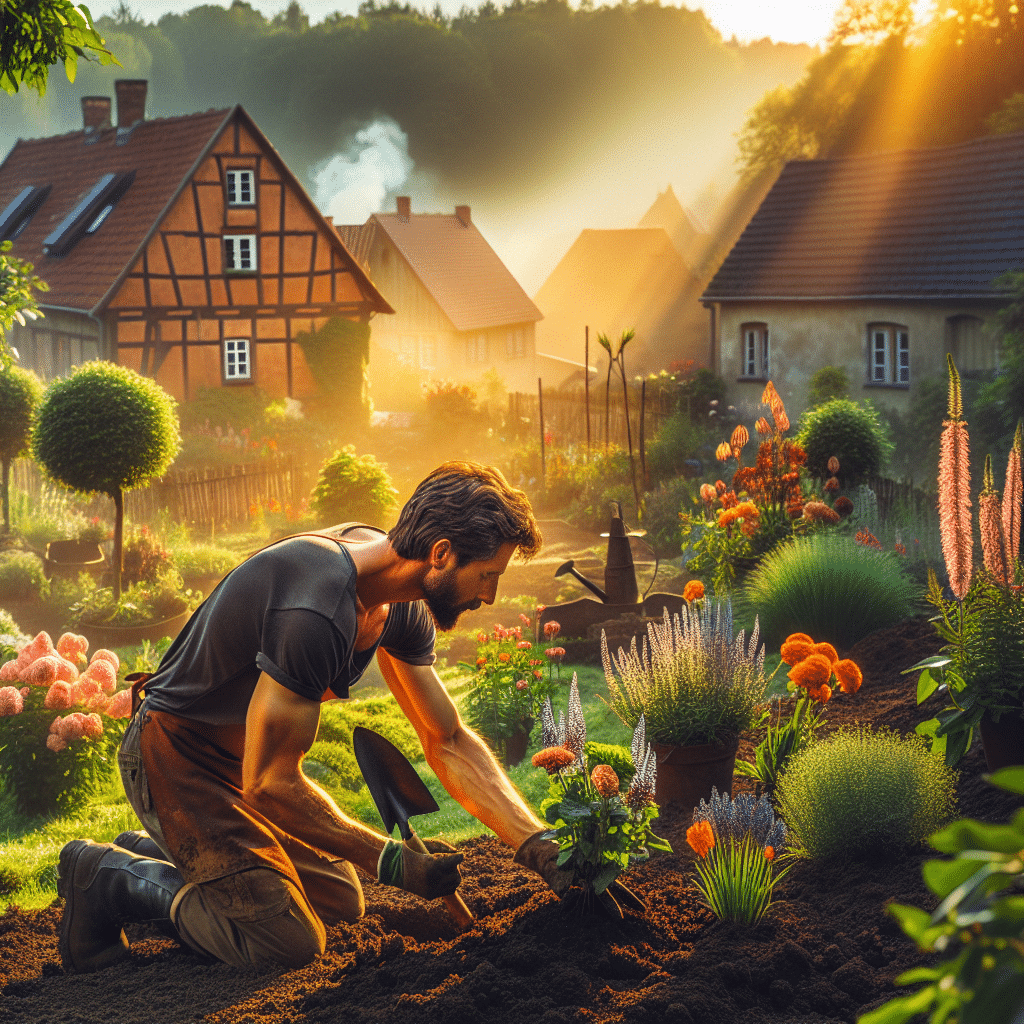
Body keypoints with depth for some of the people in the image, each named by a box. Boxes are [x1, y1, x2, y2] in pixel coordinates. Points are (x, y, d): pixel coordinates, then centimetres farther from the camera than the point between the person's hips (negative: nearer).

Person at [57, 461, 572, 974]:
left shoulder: (400, 606, -6)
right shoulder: (317, 612, -36)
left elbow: (449, 743, 1)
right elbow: (269, 783, -31)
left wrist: (536, 846, -10)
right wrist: (393, 862, -24)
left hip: (247, 752, 9)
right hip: (177, 754, -9)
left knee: (342, 903, 15)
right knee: (289, 941, -15)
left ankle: (152, 850, 24)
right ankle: (110, 876, 2)